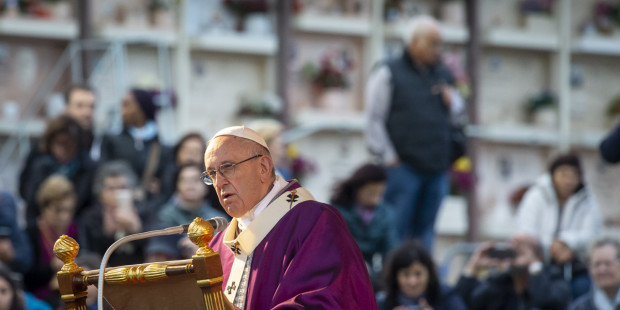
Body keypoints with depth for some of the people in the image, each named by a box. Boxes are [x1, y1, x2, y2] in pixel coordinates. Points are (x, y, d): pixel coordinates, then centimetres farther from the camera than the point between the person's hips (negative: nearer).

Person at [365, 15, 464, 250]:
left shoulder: (443, 75, 18)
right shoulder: (388, 74, 0)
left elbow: (459, 114, 27)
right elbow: (374, 120, -4)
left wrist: (452, 103, 4)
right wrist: (389, 158, -8)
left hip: (437, 168, 6)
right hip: (404, 166, -5)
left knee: (426, 230, 8)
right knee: (397, 230, -6)